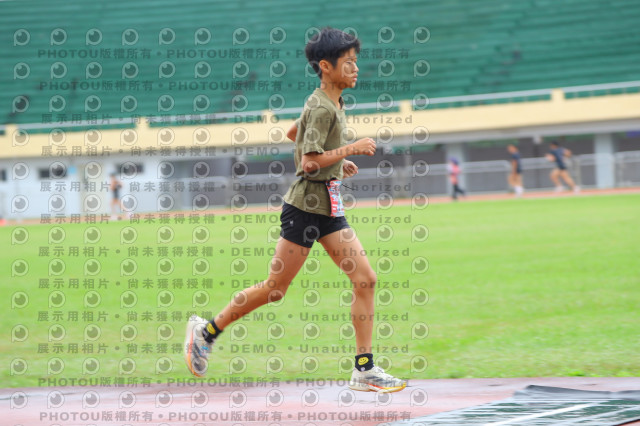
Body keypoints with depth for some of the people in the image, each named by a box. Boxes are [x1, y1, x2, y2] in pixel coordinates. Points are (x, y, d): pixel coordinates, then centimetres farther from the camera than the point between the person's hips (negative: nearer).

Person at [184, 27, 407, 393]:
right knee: (276, 288, -2)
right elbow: (308, 162, -23)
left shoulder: (333, 104, 13)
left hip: (329, 210, 9)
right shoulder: (321, 108, -15)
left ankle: (364, 370, -1)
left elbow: (297, 133, 28)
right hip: (306, 205, -9)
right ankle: (207, 330, 15)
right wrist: (351, 149, -19)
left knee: (366, 279, -2)